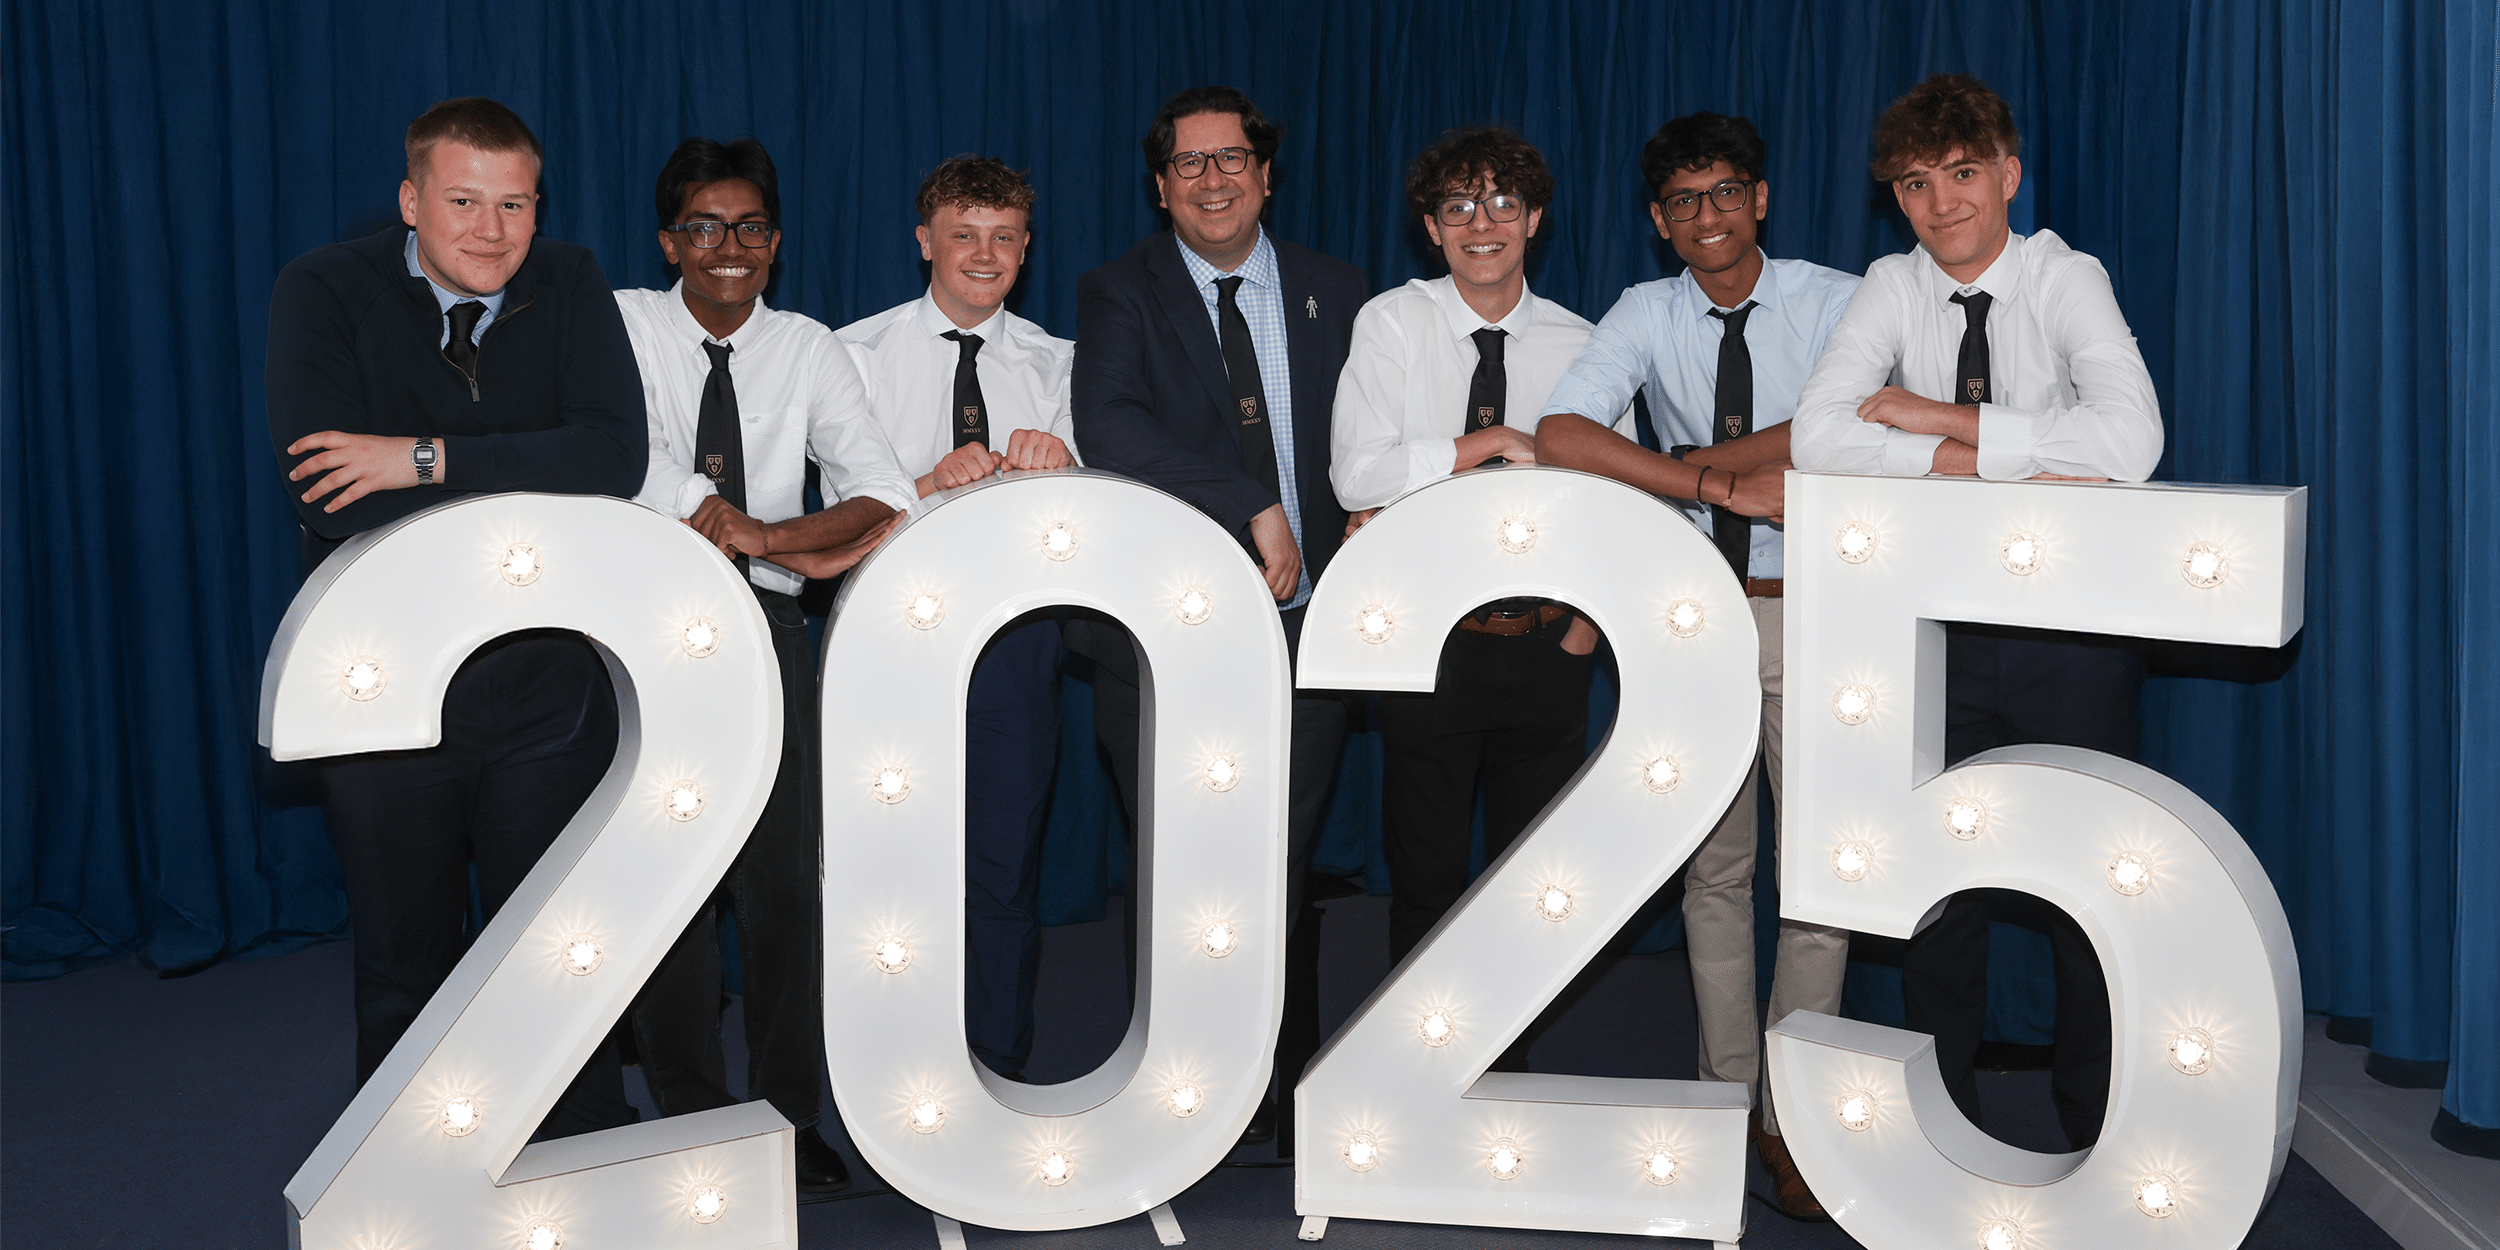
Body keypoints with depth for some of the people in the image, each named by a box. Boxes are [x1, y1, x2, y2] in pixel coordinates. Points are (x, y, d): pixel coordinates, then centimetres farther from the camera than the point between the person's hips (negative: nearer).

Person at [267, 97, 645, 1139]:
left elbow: (612, 457, -13)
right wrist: (529, 494, -18)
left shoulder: (569, 285, 2)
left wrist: (429, 459, -19)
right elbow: (329, 492, -17)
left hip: (545, 691, 1)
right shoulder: (325, 292, -3)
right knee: (404, 964, 12)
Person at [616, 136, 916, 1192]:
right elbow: (627, 460, -17)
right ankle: (691, 1119, 18)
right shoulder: (621, 325, 0)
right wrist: (798, 548, -19)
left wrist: (757, 539, -21)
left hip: (766, 631, 2)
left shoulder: (810, 352, 6)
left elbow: (885, 494, -5)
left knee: (783, 879, 1)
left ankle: (790, 1115, 13)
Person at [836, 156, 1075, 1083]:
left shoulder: (1054, 363, 9)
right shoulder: (860, 354, 2)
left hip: (1017, 630, 2)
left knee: (1009, 860, 6)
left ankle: (1003, 1069, 20)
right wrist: (928, 484, -26)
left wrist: (1058, 463, -24)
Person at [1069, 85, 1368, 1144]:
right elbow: (1108, 425, -16)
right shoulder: (1120, 294, 3)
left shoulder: (1337, 294, 13)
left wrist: (1366, 522, -5)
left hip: (1303, 622, 2)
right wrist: (1251, 508, -22)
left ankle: (1288, 1088, 20)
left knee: (1282, 869, 5)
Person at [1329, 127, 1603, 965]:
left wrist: (1591, 615, -2)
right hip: (1428, 641, -2)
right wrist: (1491, 442, -16)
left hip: (1546, 644, 2)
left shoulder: (1581, 346, 4)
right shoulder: (1392, 323, -3)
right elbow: (1355, 476, -13)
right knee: (1427, 874, 8)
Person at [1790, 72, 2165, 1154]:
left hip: (2070, 628, -2)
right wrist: (2002, 462, -23)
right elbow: (1818, 437, -18)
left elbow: (2128, 443, -27)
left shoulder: (2067, 281, -9)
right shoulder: (1894, 288, -3)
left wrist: (1944, 418, -22)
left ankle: (2096, 1133, 23)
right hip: (1940, 626, 2)